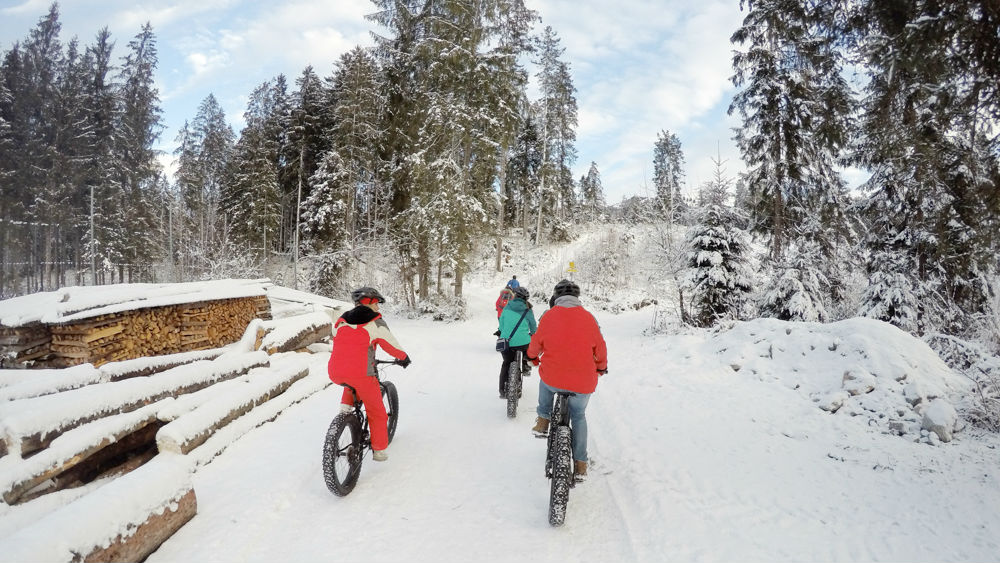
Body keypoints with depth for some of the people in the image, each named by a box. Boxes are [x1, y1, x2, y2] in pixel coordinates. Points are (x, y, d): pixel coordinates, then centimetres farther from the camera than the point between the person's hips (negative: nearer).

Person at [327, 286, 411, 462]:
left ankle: (346, 405, 19)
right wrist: (403, 357, 24)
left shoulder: (341, 321, 15)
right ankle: (379, 450, 21)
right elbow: (391, 345, 5)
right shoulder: (375, 323, -1)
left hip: (335, 374, 5)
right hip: (361, 375, -5)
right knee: (376, 412, 15)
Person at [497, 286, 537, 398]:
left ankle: (503, 390, 15)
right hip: (523, 342, -2)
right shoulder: (528, 311, -2)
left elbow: (501, 324, 12)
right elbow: (533, 327, 12)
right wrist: (532, 333, 35)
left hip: (506, 342, 3)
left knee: (506, 363, 18)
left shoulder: (507, 308, 3)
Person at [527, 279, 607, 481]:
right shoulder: (588, 317, -1)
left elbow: (536, 342, 8)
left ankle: (543, 421, 31)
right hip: (583, 382, 1)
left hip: (552, 379, 0)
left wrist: (533, 356, 31)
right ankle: (580, 465, 19)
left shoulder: (548, 315, -3)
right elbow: (600, 348, 5)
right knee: (579, 416, 22)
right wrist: (601, 367, 25)